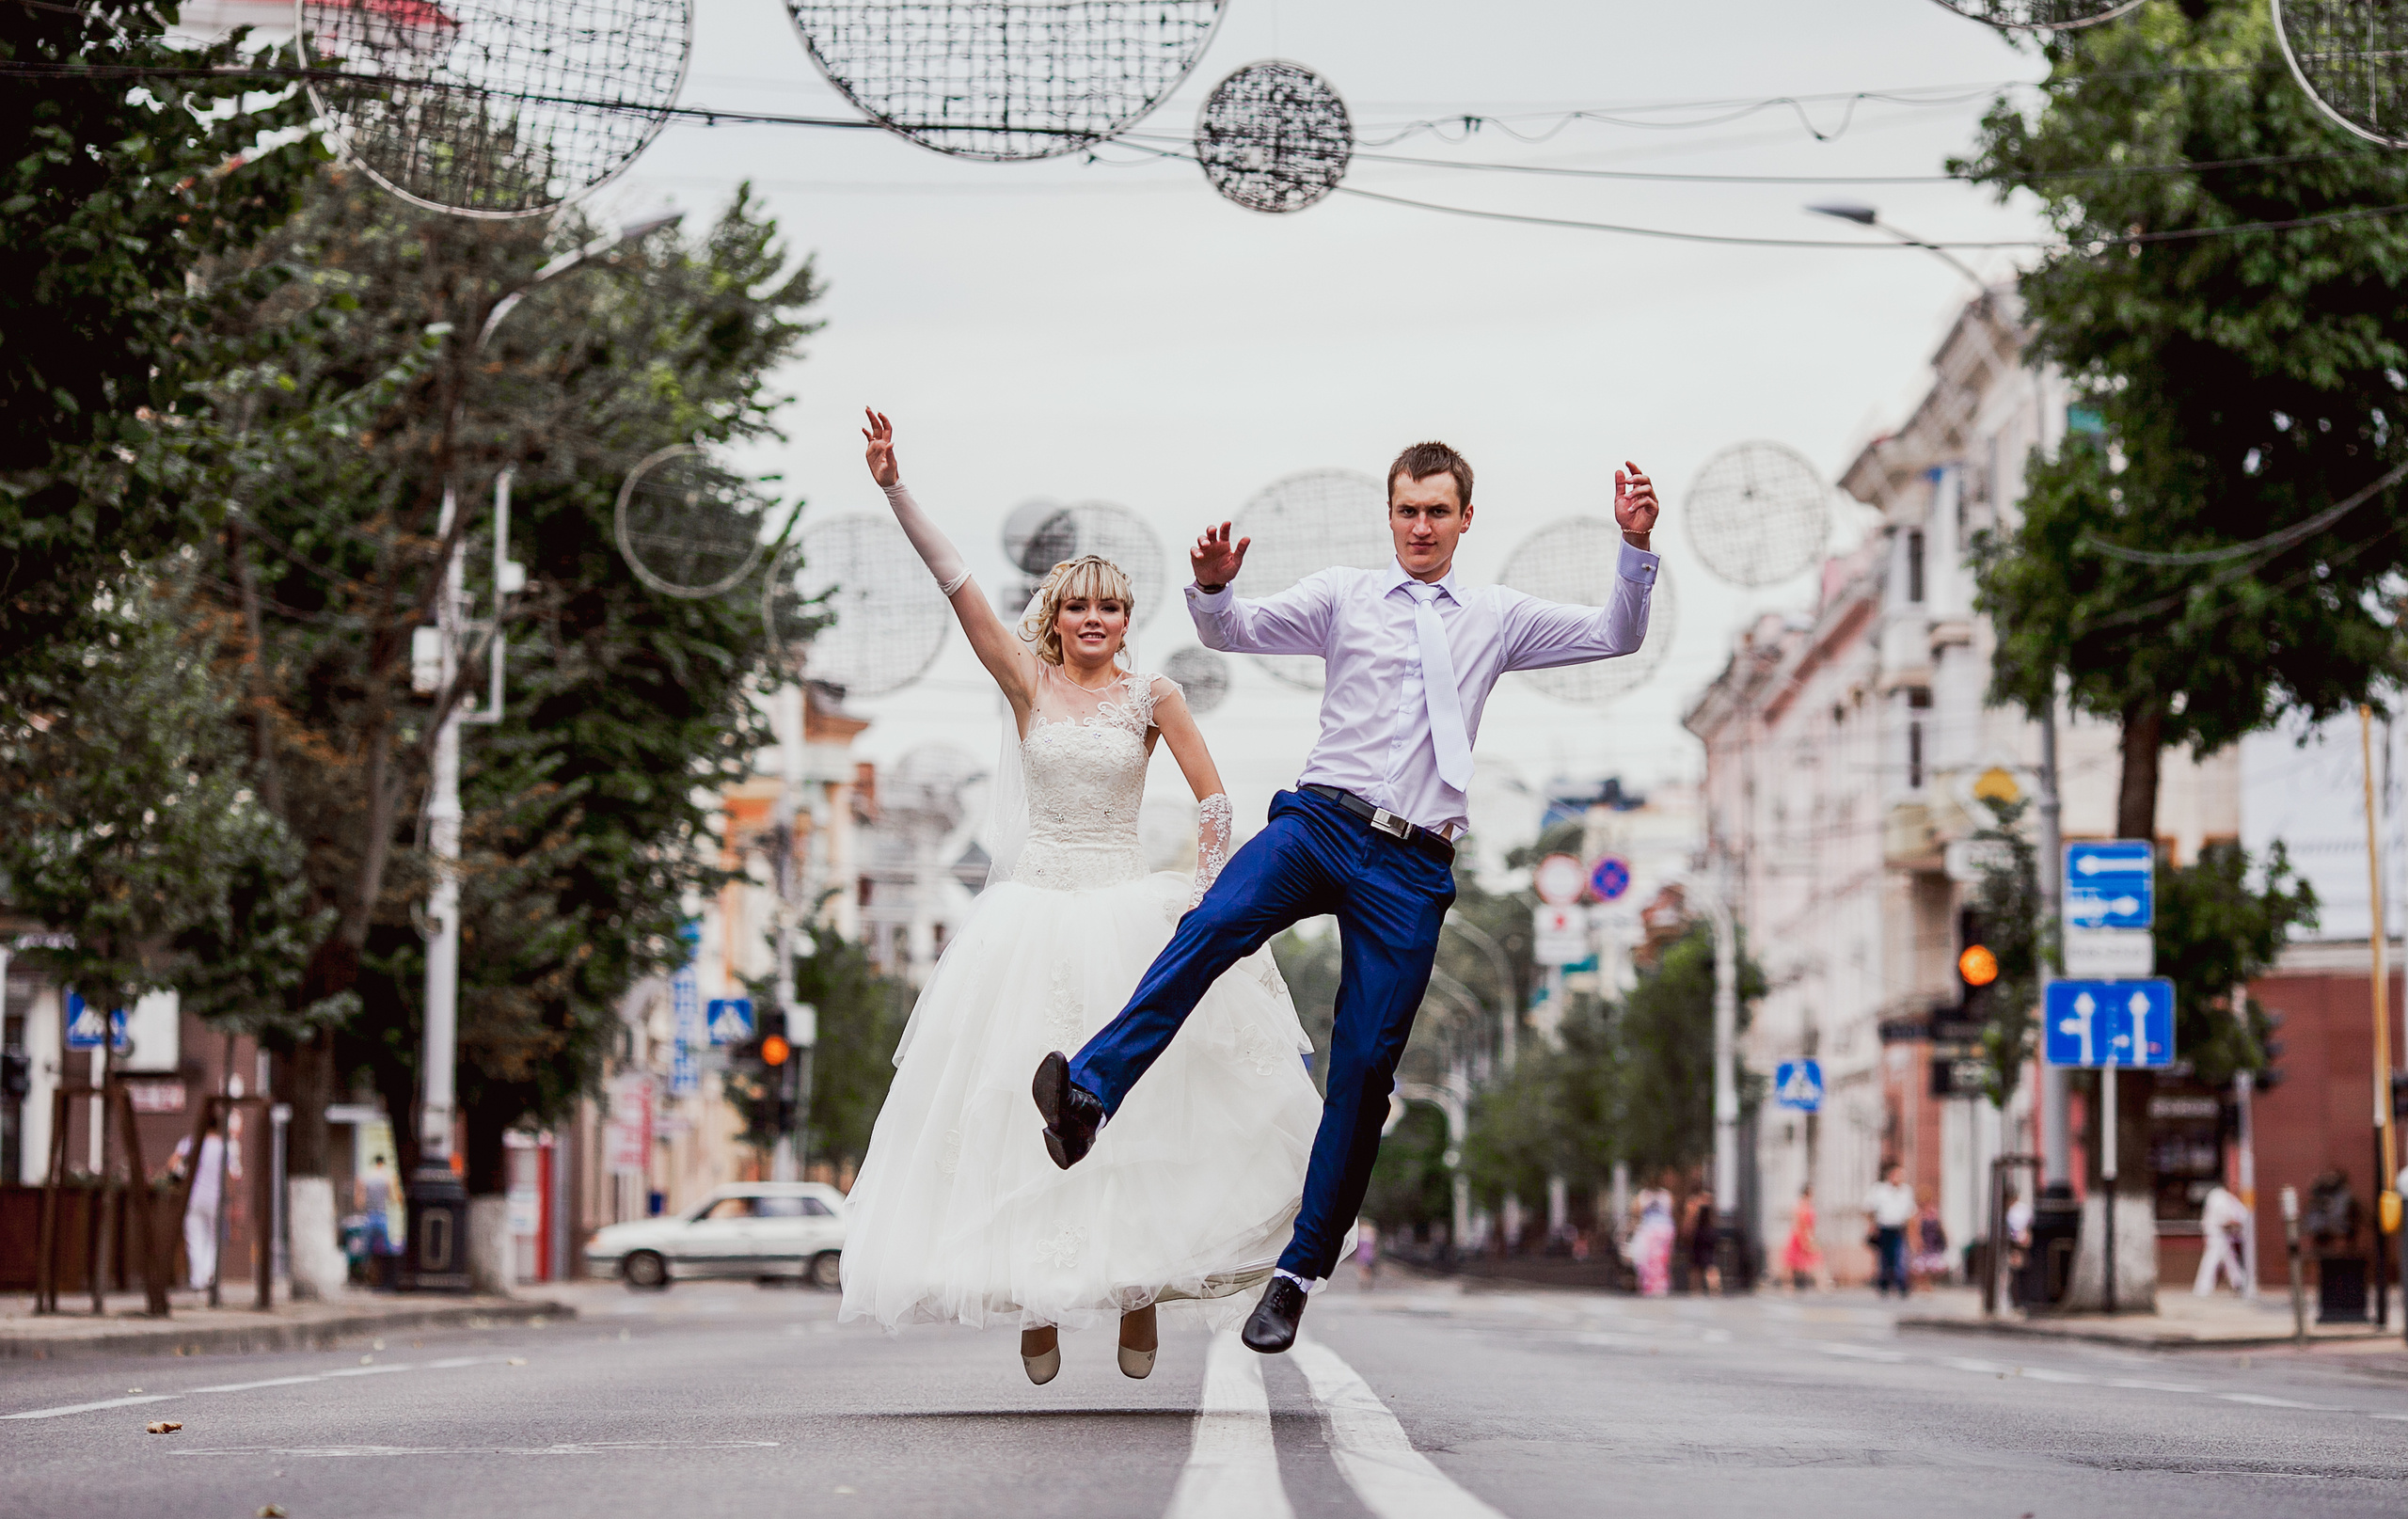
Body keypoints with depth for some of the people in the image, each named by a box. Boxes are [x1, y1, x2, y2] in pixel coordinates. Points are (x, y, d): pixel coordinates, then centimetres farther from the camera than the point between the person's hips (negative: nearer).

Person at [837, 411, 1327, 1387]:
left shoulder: (1152, 698, 3)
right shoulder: (1028, 684, 4)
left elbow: (1213, 801, 2)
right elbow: (954, 583, -3)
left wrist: (1204, 897, -10)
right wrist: (894, 488, -11)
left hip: (1126, 914, -1)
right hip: (1036, 914, 1)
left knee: (1137, 1103, -7)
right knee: (1026, 1105, -3)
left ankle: (1142, 1290, 1)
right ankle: (1035, 1304, 1)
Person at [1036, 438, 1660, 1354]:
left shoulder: (1497, 618, 17)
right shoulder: (1343, 595, 13)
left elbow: (1614, 637, 14)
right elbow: (1237, 632, 4)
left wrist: (1635, 549, -2)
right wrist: (1213, 588, -19)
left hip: (1412, 865, 1)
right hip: (1320, 821, -1)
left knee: (1365, 1069, -1)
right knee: (1216, 924, -33)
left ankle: (1300, 1273, 6)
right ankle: (1088, 1090, -46)